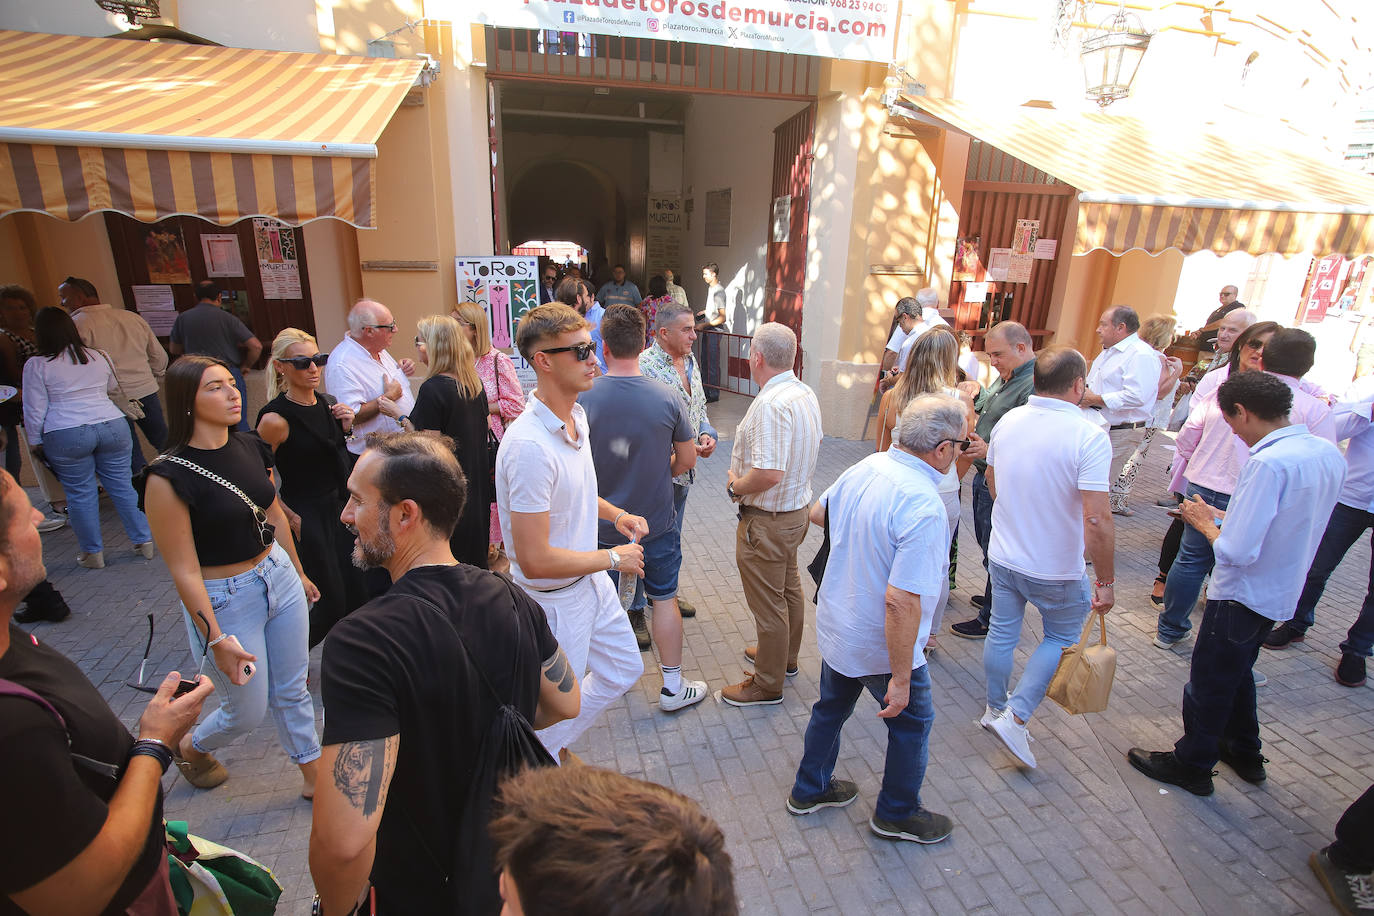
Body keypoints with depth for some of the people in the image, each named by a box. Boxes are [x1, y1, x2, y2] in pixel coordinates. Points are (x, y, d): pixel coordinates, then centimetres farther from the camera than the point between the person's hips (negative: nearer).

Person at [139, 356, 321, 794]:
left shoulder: (250, 446, -2)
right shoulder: (168, 476, -21)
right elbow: (184, 570, -18)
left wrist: (298, 573, 19)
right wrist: (217, 640, -16)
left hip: (278, 575, 5)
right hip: (224, 599, -5)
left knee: (292, 690, 17)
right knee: (248, 711, 12)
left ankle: (314, 775, 36)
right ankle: (190, 748, 46)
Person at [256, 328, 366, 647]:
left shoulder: (328, 403, 4)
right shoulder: (276, 418, -18)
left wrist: (346, 427, 0)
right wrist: (291, 519, -11)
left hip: (339, 509, 7)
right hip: (306, 519, -7)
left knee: (357, 596, 12)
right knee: (331, 603, 0)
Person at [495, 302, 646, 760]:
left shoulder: (577, 417, -1)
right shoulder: (529, 446, -32)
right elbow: (534, 560, -31)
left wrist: (615, 513, 2)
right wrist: (613, 558, -19)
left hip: (591, 582, 9)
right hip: (555, 599, -9)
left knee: (623, 670, 25)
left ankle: (550, 746, 45)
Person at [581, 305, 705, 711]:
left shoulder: (583, 398, -17)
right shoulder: (667, 398, -15)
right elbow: (687, 460, -5)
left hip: (602, 523, 1)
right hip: (656, 522, 0)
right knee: (664, 599, 15)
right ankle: (673, 686, 26)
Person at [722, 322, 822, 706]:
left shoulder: (771, 404, -29)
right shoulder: (806, 394, 3)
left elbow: (769, 474, -36)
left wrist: (735, 485, -16)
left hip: (767, 521, -10)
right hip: (797, 507, 10)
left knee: (768, 604, 6)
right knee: (789, 587, 25)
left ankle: (767, 684, 23)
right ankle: (786, 656, 46)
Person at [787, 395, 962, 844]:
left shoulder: (866, 466, -8)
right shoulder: (923, 508, -32)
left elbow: (817, 512, 11)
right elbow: (901, 601, -33)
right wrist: (900, 679, -24)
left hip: (835, 626, 7)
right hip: (882, 645, -7)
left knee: (831, 707, 26)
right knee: (912, 723, 19)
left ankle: (809, 789, 47)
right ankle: (897, 813, 41)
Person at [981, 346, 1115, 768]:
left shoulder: (1008, 421, -5)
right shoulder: (1089, 436, -23)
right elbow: (1097, 521, -26)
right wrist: (1106, 581, -14)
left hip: (1003, 555, 5)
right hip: (1057, 568, -4)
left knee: (1002, 632, 20)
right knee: (1062, 637, 19)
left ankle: (995, 707, 39)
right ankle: (1016, 716, 12)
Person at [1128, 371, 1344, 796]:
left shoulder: (1269, 463, -30)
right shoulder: (1329, 454, -2)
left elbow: (1237, 553, -31)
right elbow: (1290, 523, 10)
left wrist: (1205, 522, -13)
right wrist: (1229, 516, 5)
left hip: (1242, 596, -8)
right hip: (1282, 593, 9)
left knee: (1208, 683, 11)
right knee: (1237, 674, 28)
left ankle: (1191, 765, 30)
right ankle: (1245, 754, 46)